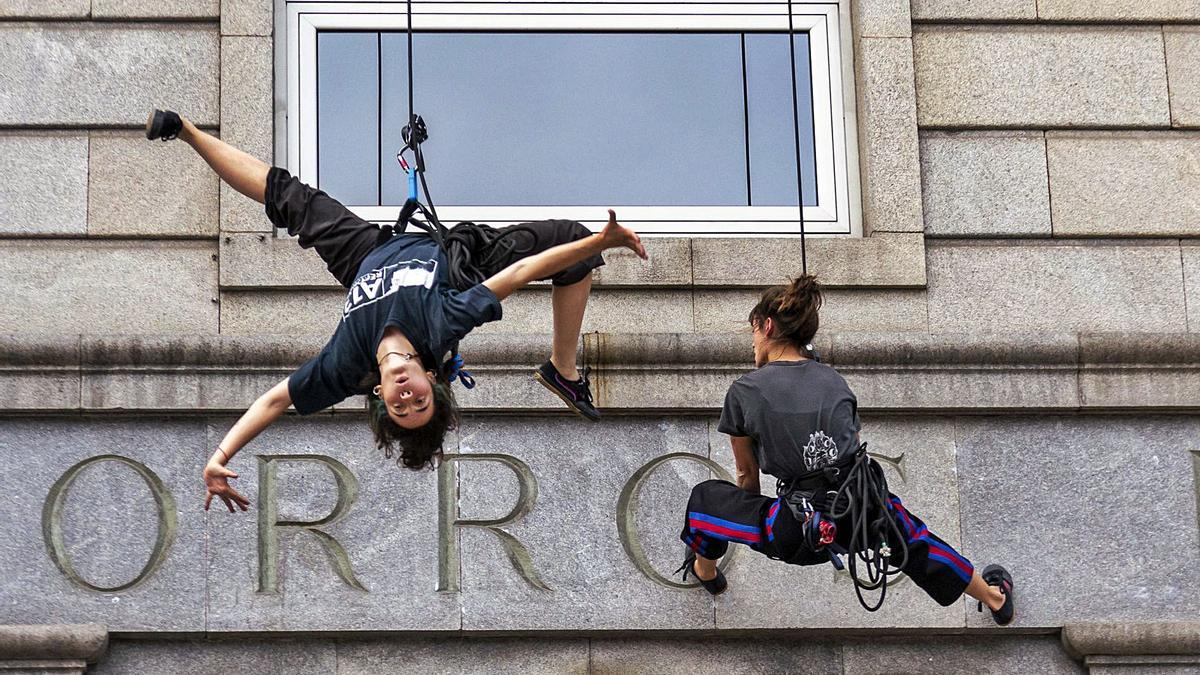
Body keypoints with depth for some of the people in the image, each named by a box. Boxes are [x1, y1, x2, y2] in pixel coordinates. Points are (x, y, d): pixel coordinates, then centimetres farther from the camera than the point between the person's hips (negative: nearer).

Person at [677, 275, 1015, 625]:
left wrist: (750, 527, 35)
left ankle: (705, 571, 48)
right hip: (868, 519, 4)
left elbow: (747, 473, 16)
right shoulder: (835, 380, 14)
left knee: (705, 497, 20)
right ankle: (996, 599, 55)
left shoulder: (744, 392, 2)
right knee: (909, 535, 37)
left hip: (800, 535, -4)